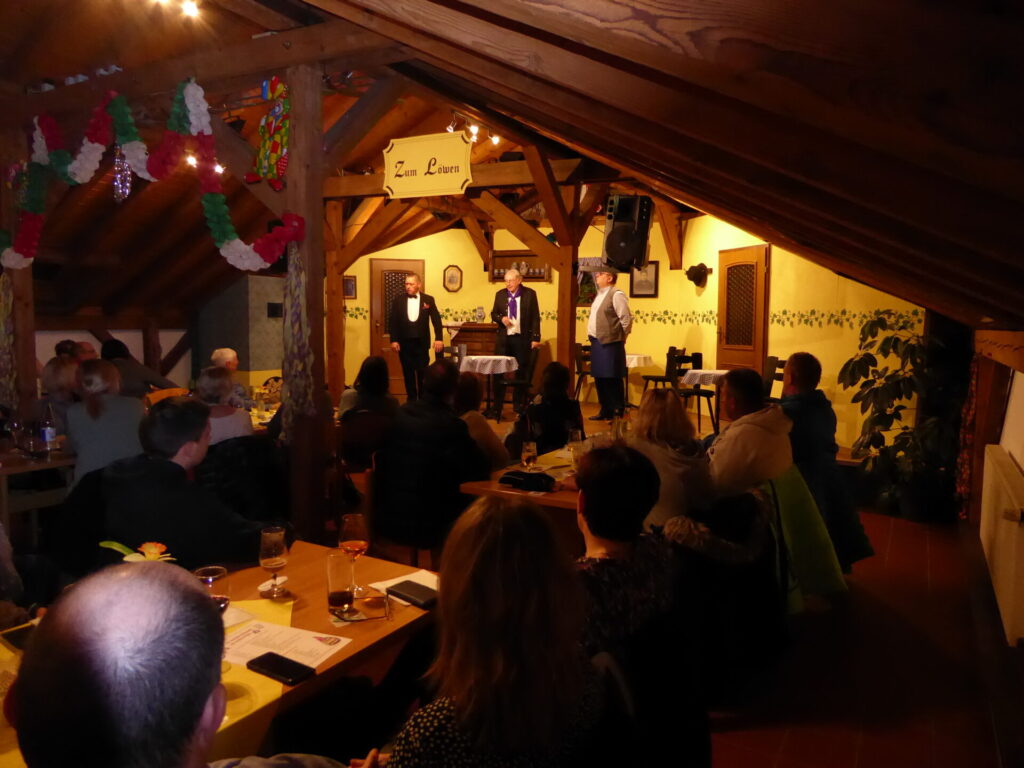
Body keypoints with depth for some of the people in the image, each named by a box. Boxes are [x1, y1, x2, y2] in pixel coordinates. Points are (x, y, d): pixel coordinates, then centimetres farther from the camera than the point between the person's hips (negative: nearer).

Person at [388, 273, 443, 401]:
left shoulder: (429, 300, 1)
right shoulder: (398, 300, 3)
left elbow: (436, 319, 0)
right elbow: (393, 321, 2)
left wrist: (438, 338, -8)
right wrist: (393, 340, -5)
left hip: (421, 342, -1)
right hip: (404, 342, 1)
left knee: (423, 372, 5)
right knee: (408, 373, 8)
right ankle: (411, 399, 17)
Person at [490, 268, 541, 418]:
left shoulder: (530, 294, -1)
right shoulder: (500, 295, 7)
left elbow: (535, 317, -2)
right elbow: (493, 314, 14)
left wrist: (535, 338, -8)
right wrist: (501, 318, -9)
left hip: (522, 339, -2)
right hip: (503, 338, 2)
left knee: (522, 372, 5)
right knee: (499, 372, 3)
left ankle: (520, 407, 15)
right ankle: (497, 408, 11)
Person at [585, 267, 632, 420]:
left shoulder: (616, 295, -12)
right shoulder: (600, 295, 16)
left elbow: (627, 320, -16)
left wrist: (618, 338, -7)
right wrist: (593, 338, 16)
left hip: (610, 343, -9)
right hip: (596, 342, 9)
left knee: (613, 378, -4)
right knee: (599, 378, 13)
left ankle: (618, 412, 4)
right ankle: (606, 410, 23)